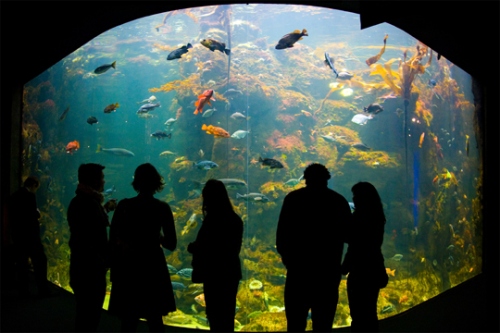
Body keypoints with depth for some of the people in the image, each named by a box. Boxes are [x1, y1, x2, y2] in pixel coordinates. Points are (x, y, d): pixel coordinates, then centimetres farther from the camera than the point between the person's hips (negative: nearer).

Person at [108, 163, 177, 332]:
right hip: (153, 267, 0)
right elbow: (171, 244, -6)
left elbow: (112, 241, -4)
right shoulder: (162, 208, -6)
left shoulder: (124, 206, -5)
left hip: (128, 267, 0)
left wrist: (114, 270, 6)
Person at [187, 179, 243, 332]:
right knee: (227, 315, 17)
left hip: (214, 274, -7)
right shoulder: (235, 219, 5)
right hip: (231, 273, 7)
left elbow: (201, 247, -17)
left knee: (216, 316, 4)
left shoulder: (212, 220, -18)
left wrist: (191, 246, 5)